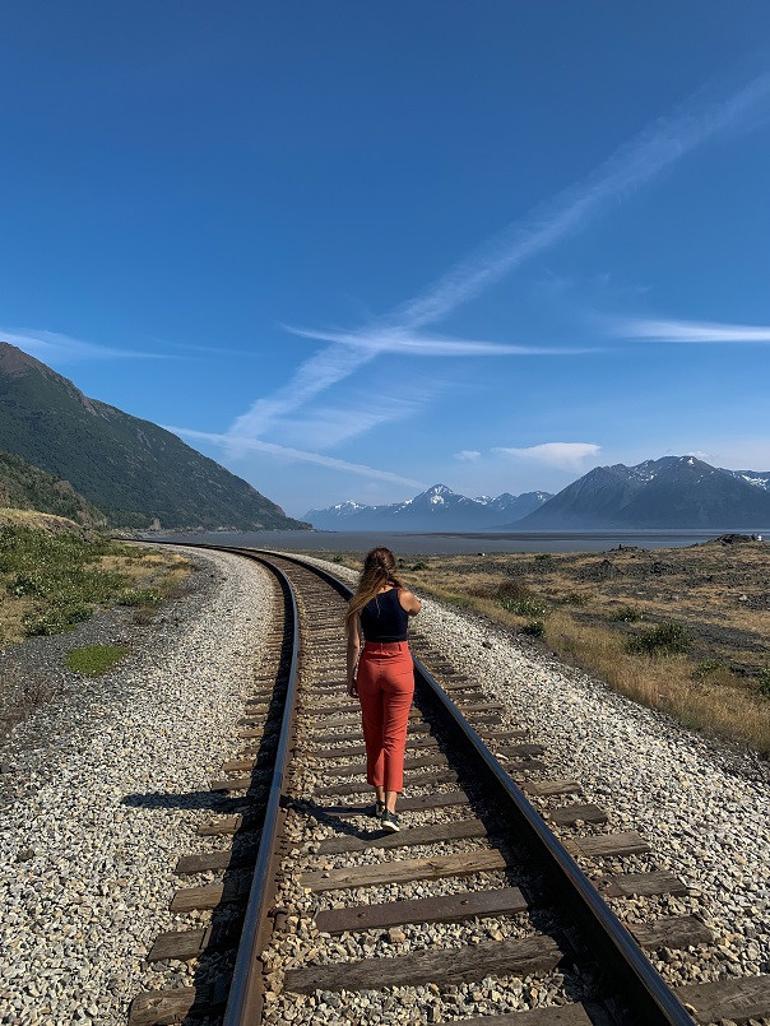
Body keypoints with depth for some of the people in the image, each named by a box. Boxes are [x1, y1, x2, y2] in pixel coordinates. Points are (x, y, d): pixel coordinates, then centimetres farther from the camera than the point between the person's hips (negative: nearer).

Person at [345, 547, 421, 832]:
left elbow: (354, 644, -5)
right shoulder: (404, 597, -11)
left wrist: (351, 677, 4)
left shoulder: (359, 602, -8)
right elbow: (417, 609, 14)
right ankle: (389, 809, -3)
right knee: (394, 739, 4)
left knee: (373, 736, 18)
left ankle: (379, 799, 28)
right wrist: (397, 588, 8)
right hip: (399, 667, -1)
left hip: (370, 667, 2)